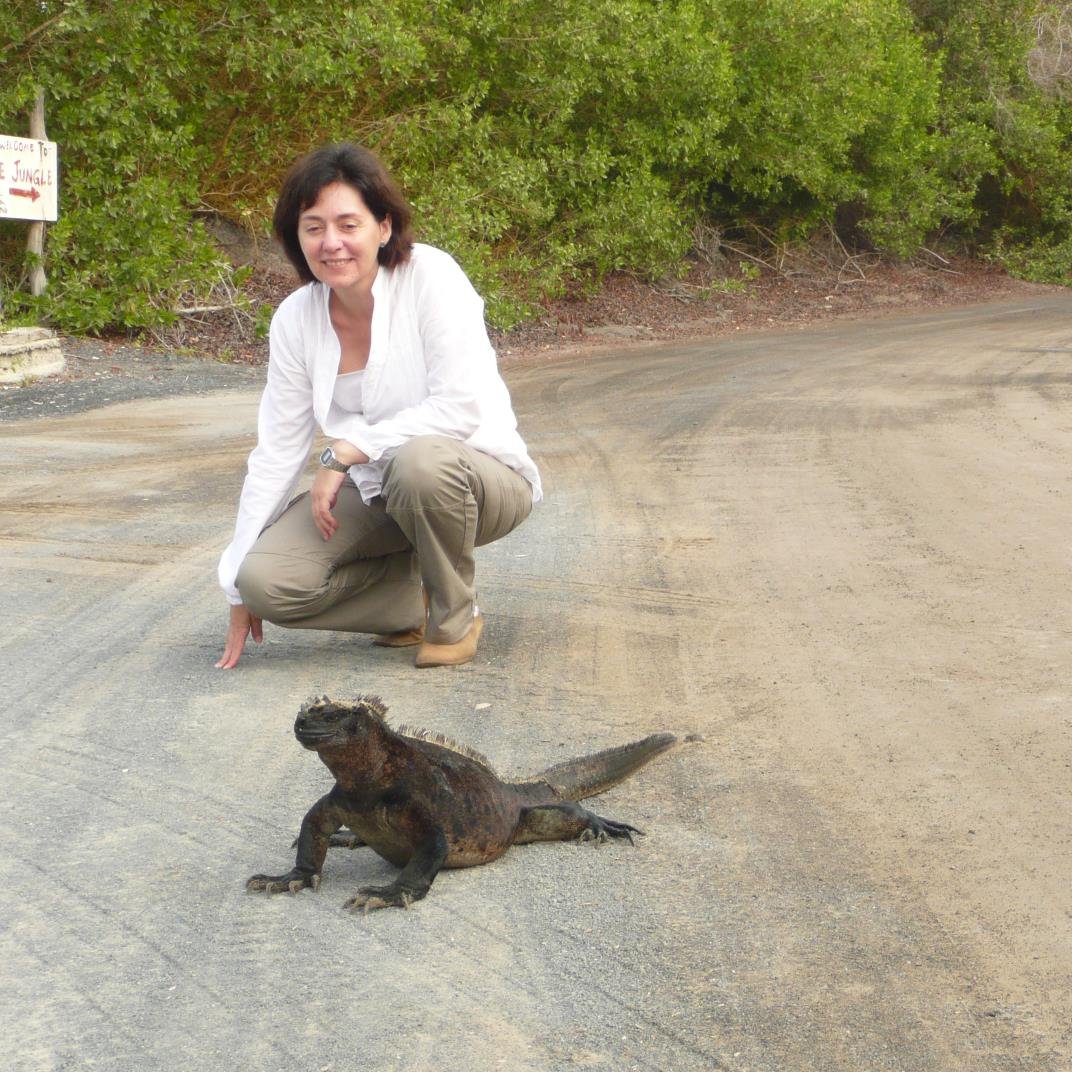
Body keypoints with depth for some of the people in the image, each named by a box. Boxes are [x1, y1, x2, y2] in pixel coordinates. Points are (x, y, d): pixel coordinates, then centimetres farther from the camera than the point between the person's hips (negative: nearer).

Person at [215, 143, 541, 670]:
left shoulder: (429, 276, -18)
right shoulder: (295, 319, -3)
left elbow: (461, 408, -24)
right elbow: (276, 452, 1)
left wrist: (345, 451, -24)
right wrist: (239, 587, 2)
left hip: (480, 476, -4)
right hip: (377, 493, 4)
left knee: (419, 461, -40)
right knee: (266, 581, -19)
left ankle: (455, 616, -10)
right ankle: (417, 601, 7)